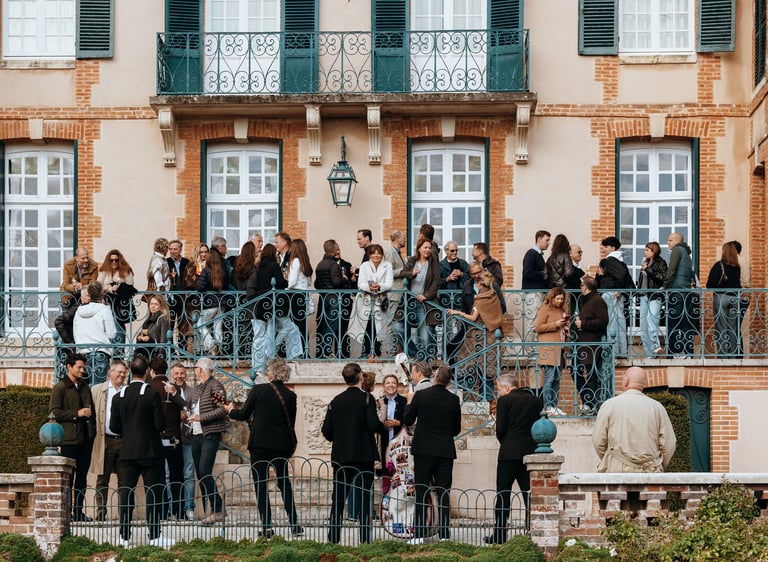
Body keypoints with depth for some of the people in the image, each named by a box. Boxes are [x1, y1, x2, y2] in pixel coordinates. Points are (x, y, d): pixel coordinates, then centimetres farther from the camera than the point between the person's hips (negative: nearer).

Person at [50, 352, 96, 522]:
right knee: (68, 476, -4)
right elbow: (55, 412, -11)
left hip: (86, 438, 6)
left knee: (82, 476, 7)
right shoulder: (60, 388, -3)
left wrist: (92, 430, 13)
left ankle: (78, 511, 11)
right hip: (69, 438, -6)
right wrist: (77, 414, -14)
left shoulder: (85, 387, 19)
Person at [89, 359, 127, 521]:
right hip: (105, 440, -1)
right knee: (102, 479, 1)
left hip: (124, 440, 1)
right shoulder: (97, 390, 8)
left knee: (124, 479, 2)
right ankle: (101, 512, 3)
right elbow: (91, 413, 6)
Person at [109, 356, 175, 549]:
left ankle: (125, 536, 9)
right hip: (150, 451, -4)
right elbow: (160, 425, -11)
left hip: (127, 452, 4)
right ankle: (154, 536, 0)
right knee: (153, 493, 1)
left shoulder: (119, 397, 1)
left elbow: (114, 427, 3)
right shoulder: (152, 394, -10)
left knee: (126, 492, 8)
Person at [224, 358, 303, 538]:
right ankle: (294, 525, 11)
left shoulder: (258, 390, -8)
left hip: (259, 443, -3)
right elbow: (291, 423, 7)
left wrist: (231, 410, 21)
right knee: (284, 482, 15)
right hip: (281, 445, 3)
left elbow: (243, 415, 0)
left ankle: (266, 526, -3)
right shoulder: (290, 396, 0)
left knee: (261, 484, 3)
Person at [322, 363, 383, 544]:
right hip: (363, 454, -3)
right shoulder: (366, 398, -7)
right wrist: (383, 426, 3)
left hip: (340, 455, 3)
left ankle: (333, 538, 4)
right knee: (364, 496, 1)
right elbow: (374, 424, -18)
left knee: (338, 497, 7)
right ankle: (365, 538, -2)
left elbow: (326, 429, 3)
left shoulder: (336, 400, 5)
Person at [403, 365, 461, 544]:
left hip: (423, 450, -1)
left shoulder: (420, 396, -7)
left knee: (421, 492, 4)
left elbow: (407, 420, 2)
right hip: (445, 451, 1)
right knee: (443, 493, 4)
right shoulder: (453, 400, -2)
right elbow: (457, 429, 6)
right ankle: (444, 534, 1)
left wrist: (410, 401, 18)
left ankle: (419, 534, 1)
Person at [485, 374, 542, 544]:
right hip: (530, 452, 4)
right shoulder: (535, 401, 8)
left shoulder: (504, 401, -6)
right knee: (530, 494, 6)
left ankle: (499, 534, 2)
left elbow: (500, 429, -9)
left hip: (509, 453, -4)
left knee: (503, 494, 2)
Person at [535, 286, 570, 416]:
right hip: (549, 350, -7)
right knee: (549, 378, -10)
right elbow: (538, 327, -9)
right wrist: (555, 324, -15)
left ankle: (554, 406, 9)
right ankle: (548, 407, -9)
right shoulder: (545, 309, -1)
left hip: (559, 350, 7)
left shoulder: (562, 310, 21)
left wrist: (566, 326, 10)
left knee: (557, 379, 6)